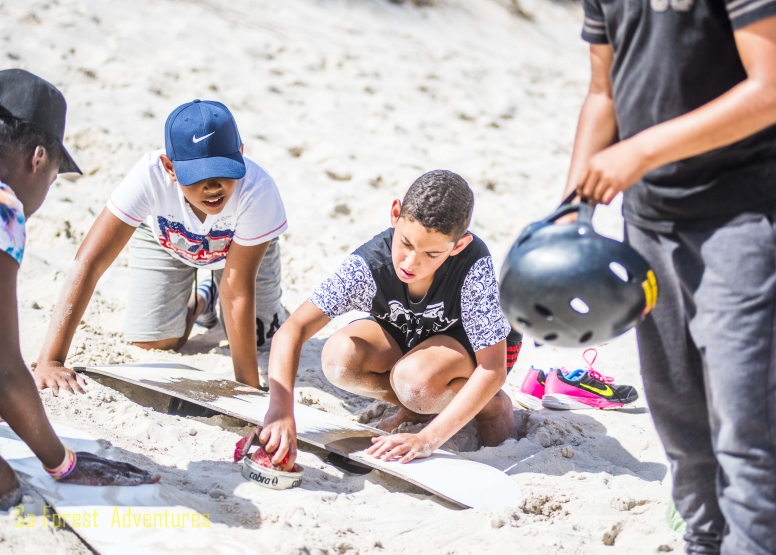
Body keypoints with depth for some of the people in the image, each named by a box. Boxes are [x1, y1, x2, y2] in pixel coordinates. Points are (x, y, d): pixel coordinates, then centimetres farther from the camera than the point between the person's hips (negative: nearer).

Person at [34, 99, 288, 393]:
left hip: (238, 243, 0)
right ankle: (201, 299, 29)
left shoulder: (258, 190, -45)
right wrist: (50, 362, -52)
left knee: (257, 337, -7)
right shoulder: (150, 176, -45)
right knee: (152, 341, -6)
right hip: (164, 237, 1)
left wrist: (248, 385, -34)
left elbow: (238, 290, -36)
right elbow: (89, 262, -45)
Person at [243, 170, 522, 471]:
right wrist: (280, 412, -49)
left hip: (473, 345, -3)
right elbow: (293, 329, -33)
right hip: (403, 335, 3)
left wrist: (428, 439, -41)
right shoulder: (368, 264, -31)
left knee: (414, 377, -36)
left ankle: (493, 406, -5)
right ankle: (418, 407, -1)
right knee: (339, 358, -28)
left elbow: (493, 370, -34)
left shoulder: (474, 266, -37)